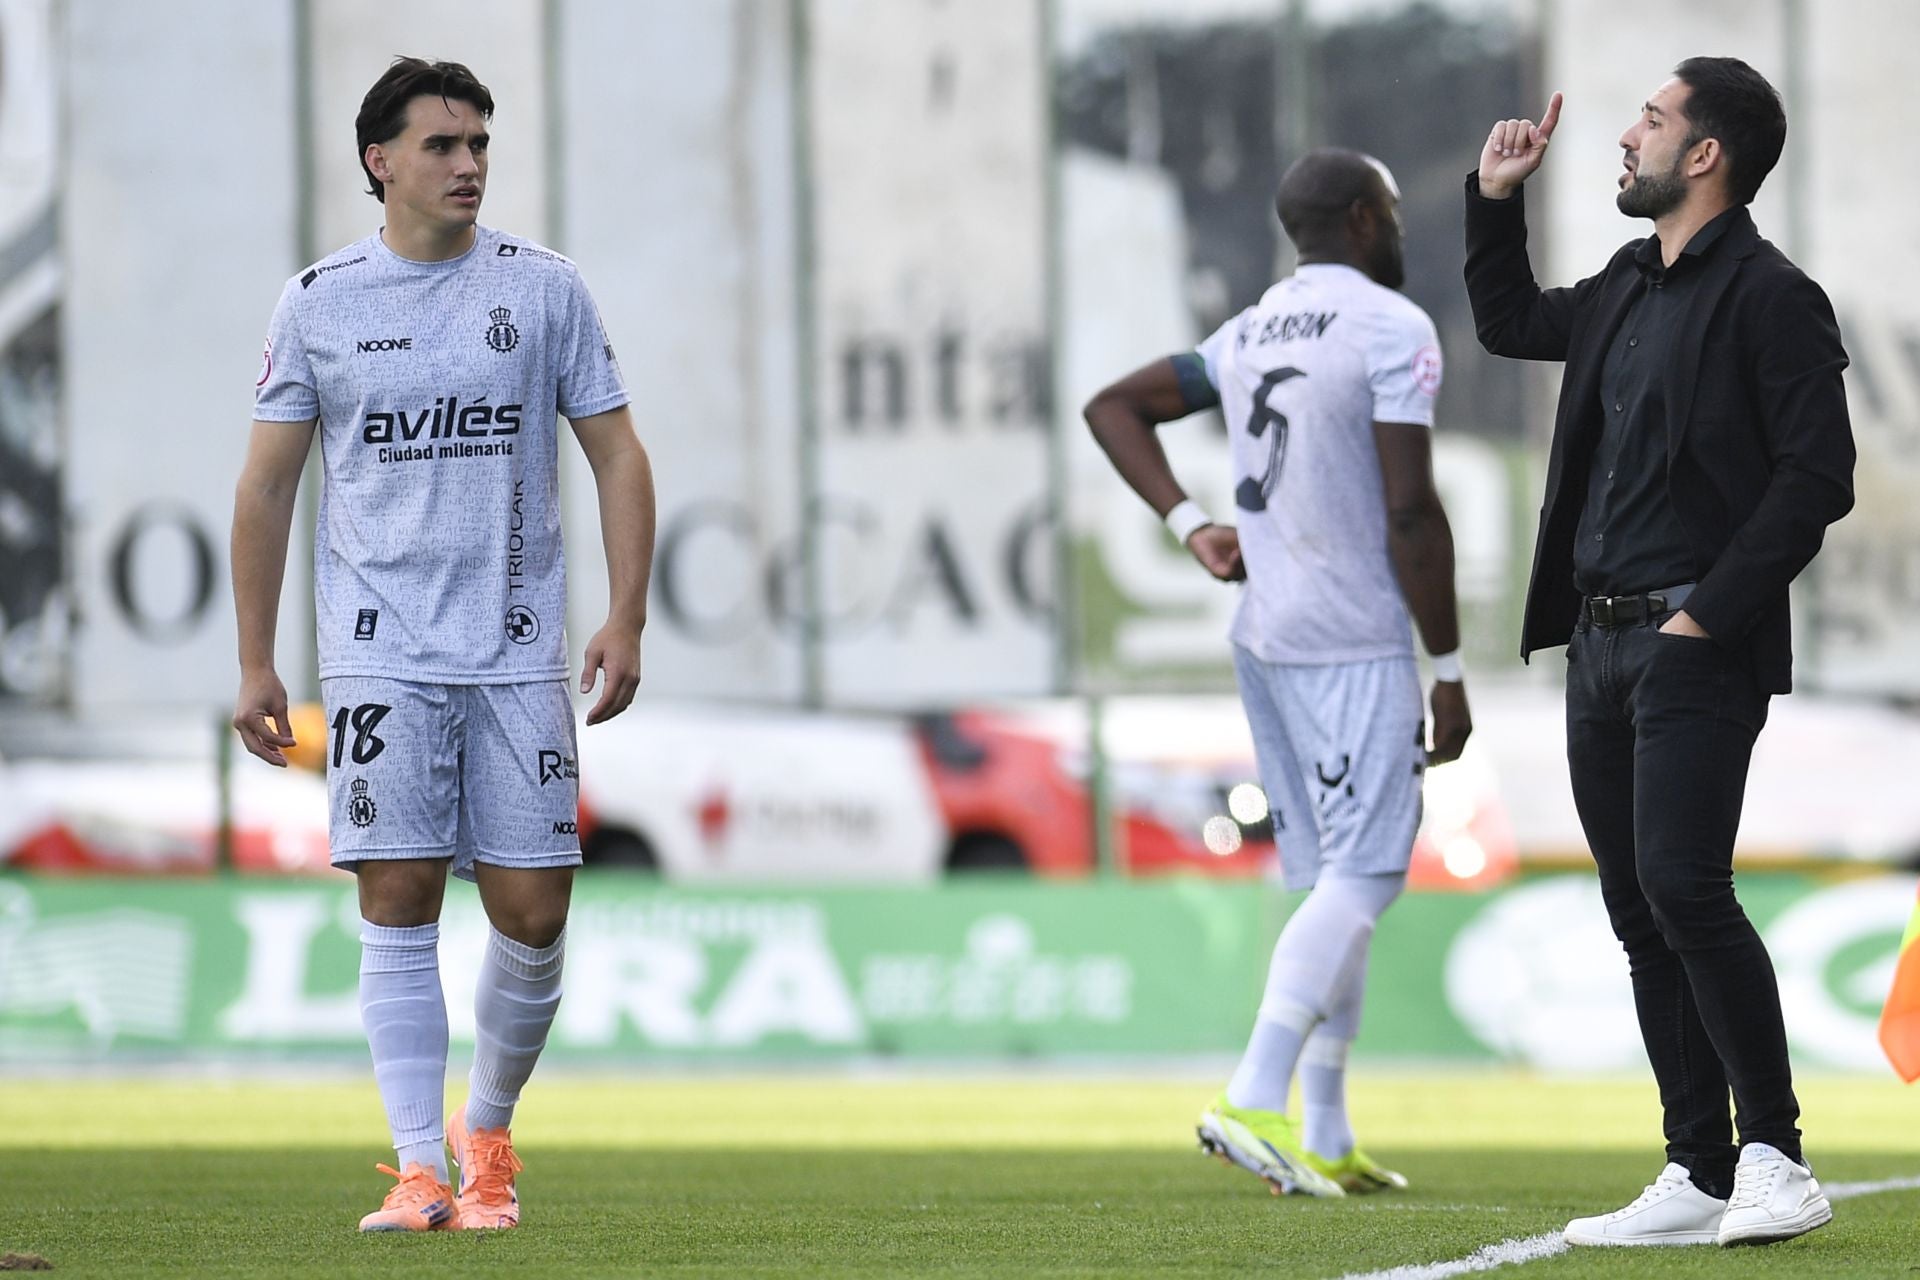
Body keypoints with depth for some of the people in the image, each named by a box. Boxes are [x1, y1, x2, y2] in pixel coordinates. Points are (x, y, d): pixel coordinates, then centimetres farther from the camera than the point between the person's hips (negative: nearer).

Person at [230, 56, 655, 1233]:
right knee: (398, 903, -8)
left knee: (532, 913, -2)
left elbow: (618, 456, 7)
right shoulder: (318, 302, 4)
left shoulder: (543, 287, 4)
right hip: (381, 653, -1)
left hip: (519, 652, 1)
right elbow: (267, 486, 10)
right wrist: (257, 663, 6)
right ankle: (420, 1168, -5)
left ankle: (488, 1128, 21)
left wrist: (626, 621, -4)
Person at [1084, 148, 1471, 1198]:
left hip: (1264, 636, 8)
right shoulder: (1393, 331, -10)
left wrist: (1188, 525, 13)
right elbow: (1410, 512, -16)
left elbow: (1113, 407, 22)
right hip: (1354, 642, -8)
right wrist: (1448, 670, -11)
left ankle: (1325, 1141, 10)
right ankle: (1254, 1102, -22)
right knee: (1361, 877, -10)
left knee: (1342, 884, 12)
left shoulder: (1248, 335, 14)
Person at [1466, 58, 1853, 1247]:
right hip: (1600, 644, 9)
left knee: (1684, 889, -18)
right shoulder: (1629, 290, 15)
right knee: (1641, 913, 7)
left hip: (1697, 649, -9)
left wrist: (1711, 615, -17)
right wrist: (1496, 199, 22)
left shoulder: (1771, 299, -9)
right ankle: (1699, 1179, 10)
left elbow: (1818, 478, -15)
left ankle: (1777, 1160, -12)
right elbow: (1512, 322, 35)